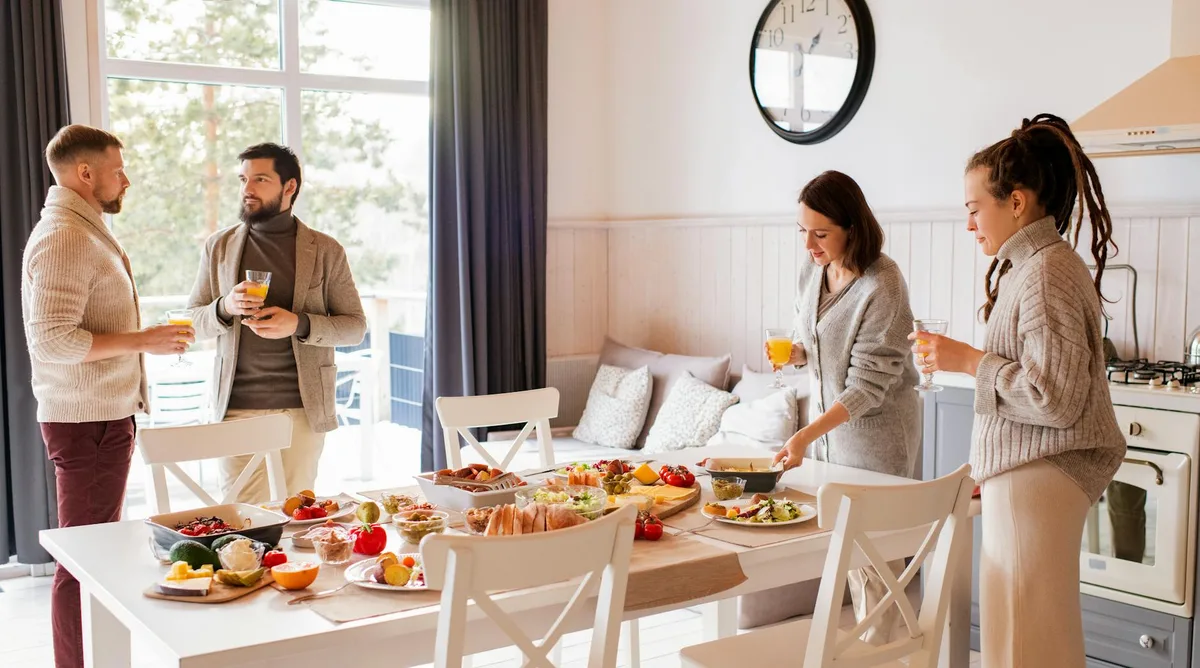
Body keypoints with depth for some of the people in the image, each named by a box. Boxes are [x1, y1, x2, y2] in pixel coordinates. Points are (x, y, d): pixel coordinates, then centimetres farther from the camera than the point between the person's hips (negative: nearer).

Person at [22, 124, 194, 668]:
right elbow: (53, 340, -23)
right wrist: (143, 341, -20)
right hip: (86, 420, -10)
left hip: (102, 415, 10)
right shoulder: (64, 237, -16)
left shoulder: (82, 231, 15)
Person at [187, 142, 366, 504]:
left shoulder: (326, 251, 3)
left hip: (303, 408, -1)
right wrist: (225, 308, -10)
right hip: (237, 407, 1)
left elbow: (356, 326, 3)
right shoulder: (219, 247, 10)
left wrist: (299, 324, -14)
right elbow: (194, 322, 13)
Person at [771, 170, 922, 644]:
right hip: (829, 419, 7)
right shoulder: (812, 270, -1)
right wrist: (796, 352, -9)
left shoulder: (883, 286, -23)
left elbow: (868, 383, -24)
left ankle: (877, 648, 17)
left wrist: (805, 436, -30)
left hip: (876, 429, -7)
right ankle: (864, 634, 28)